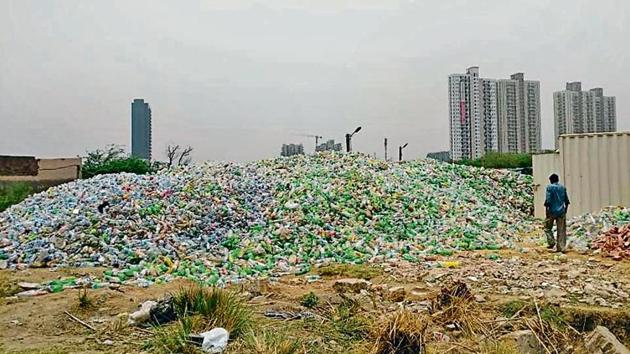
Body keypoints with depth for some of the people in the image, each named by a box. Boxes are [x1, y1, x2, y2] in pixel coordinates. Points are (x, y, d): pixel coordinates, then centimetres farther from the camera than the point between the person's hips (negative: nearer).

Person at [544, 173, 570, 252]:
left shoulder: (550, 187, -5)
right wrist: (565, 210, 21)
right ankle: (561, 247, 6)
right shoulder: (563, 187, 9)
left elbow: (548, 200, -13)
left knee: (548, 228, 11)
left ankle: (552, 242, -4)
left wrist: (546, 210, -7)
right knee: (561, 230, 6)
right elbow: (567, 201, 11)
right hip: (561, 212, 4)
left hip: (552, 211, -4)